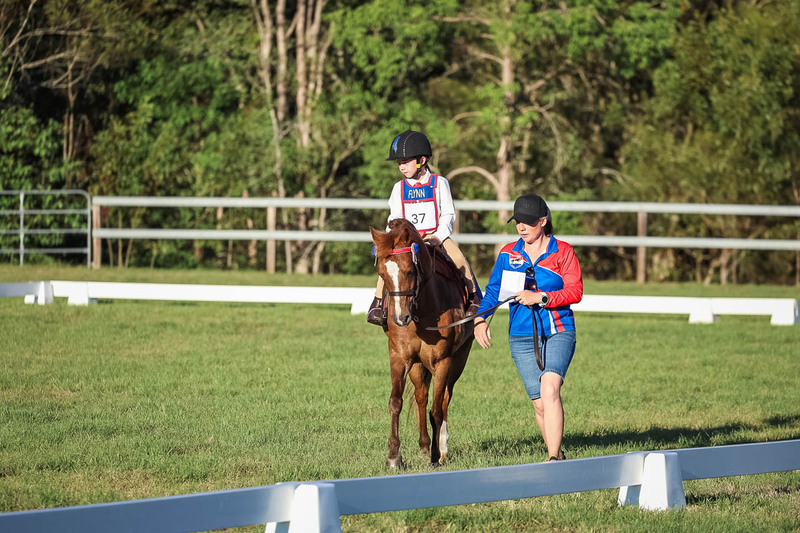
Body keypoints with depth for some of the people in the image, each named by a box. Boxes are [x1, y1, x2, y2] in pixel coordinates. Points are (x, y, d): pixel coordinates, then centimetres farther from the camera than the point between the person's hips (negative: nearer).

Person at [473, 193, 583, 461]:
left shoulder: (562, 251, 1)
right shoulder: (508, 253, 10)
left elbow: (575, 291, -5)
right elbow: (494, 290, 11)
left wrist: (540, 298, -17)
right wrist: (480, 318, -6)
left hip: (558, 333, -3)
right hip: (522, 337, 3)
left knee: (549, 389, -24)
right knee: (539, 403, 1)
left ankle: (553, 459, -29)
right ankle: (557, 454, 17)